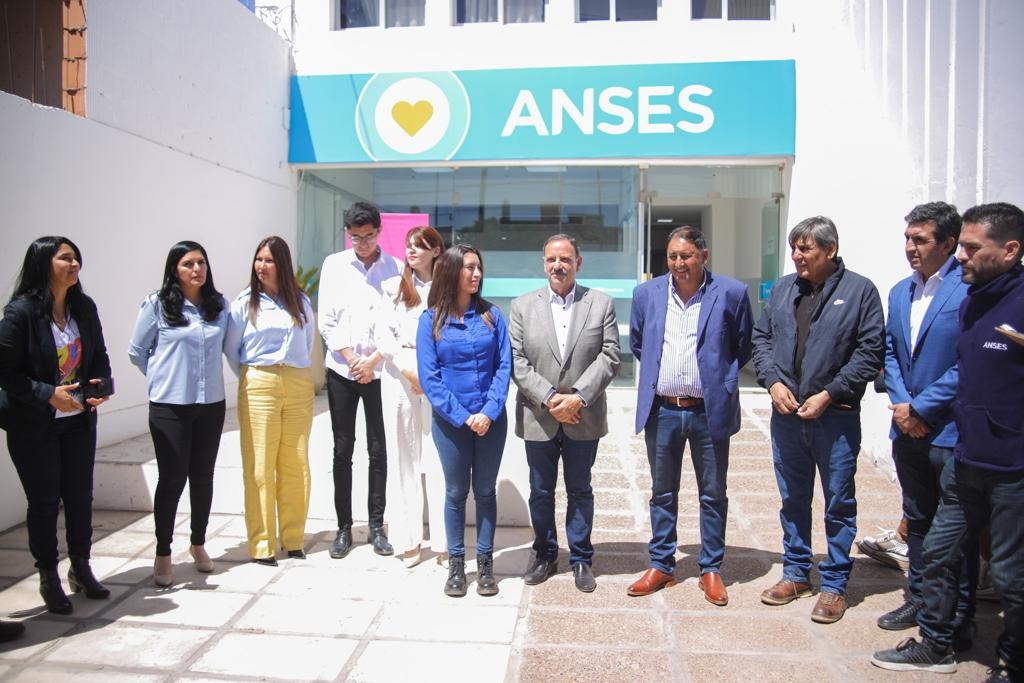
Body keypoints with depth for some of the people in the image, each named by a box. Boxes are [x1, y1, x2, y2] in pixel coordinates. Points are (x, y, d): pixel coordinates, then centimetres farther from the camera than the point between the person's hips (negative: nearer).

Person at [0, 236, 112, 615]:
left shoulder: (84, 307, 1)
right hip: (34, 427, -4)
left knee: (80, 496, 12)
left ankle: (81, 568, 30)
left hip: (79, 421, 4)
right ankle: (48, 577, 25)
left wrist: (104, 385, -8)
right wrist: (48, 395, -20)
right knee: (44, 502, 7)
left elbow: (99, 356, 10)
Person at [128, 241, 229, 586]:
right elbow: (137, 351, 4)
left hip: (211, 404, 3)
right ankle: (163, 554, 16)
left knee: (203, 477, 12)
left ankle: (198, 544, 30)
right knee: (172, 478, 1)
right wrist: (164, 377, 6)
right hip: (169, 406, -3)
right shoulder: (157, 305, -5)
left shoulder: (219, 305, 5)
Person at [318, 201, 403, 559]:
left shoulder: (396, 268, 0)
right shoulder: (334, 265, 4)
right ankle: (344, 527, 17)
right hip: (342, 369, 1)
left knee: (378, 451, 5)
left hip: (380, 370, -1)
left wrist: (373, 361, -10)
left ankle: (376, 526, 16)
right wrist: (351, 360, -7)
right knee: (342, 451, 7)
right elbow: (327, 321, 0)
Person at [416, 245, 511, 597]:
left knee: (485, 491, 11)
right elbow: (429, 378, -7)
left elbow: (504, 366, -2)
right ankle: (456, 565, 24)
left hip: (491, 420, 1)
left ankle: (485, 564, 23)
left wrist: (489, 412, -14)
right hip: (450, 421, -1)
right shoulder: (431, 319, -3)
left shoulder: (491, 315, 1)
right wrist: (462, 417, -14)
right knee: (456, 492, 10)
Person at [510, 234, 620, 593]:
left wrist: (578, 397, -16)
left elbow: (609, 356, -6)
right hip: (538, 418, 1)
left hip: (583, 418, -1)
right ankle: (545, 556, 31)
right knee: (540, 492, 13)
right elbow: (517, 362, -4)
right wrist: (549, 399, -15)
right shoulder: (522, 306, 2)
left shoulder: (601, 303, 0)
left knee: (580, 491, 13)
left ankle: (581, 559, 28)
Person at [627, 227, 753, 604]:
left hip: (709, 411, -2)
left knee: (713, 495, 10)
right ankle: (661, 566, 27)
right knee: (662, 493, 13)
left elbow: (744, 347, 6)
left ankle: (711, 570, 25)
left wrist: (722, 381, 3)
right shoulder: (646, 293, 2)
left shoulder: (731, 292, -6)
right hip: (661, 410, 2)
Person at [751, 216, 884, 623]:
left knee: (838, 503, 7)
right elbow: (762, 338, 11)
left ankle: (834, 584, 22)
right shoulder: (783, 289, 8)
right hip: (786, 414, 5)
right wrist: (773, 381, -4)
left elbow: (870, 352, -9)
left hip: (836, 417, -4)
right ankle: (796, 574, 31)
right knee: (793, 499, 15)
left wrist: (828, 394, -14)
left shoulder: (860, 290, -6)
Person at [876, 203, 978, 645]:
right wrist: (900, 402, -2)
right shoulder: (900, 292, 10)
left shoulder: (970, 289, -13)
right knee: (917, 520, 18)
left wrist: (921, 407, -15)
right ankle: (920, 599, 33)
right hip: (908, 427, 7)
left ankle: (959, 616, 22)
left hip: (950, 430, -7)